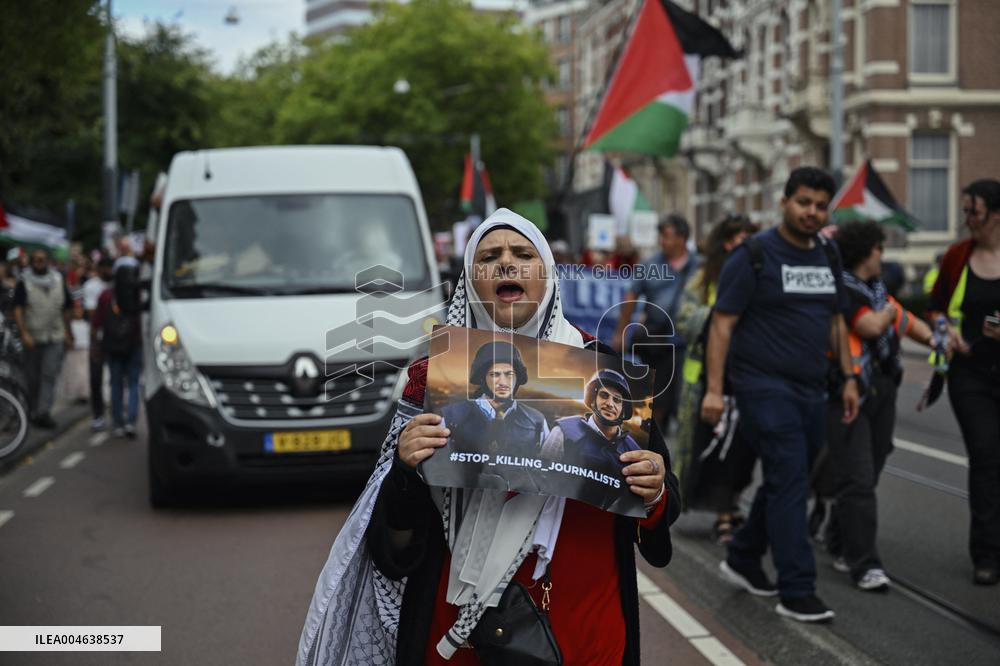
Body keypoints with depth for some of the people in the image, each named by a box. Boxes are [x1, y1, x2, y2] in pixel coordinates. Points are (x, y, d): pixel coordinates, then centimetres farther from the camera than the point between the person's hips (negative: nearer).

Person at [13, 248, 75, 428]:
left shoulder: (59, 281, 8)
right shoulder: (24, 283, 0)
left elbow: (67, 310, 15)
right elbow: (17, 310, -8)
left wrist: (68, 334, 13)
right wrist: (24, 333, -20)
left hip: (55, 338, 1)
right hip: (32, 338, -1)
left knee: (50, 375, -9)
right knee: (33, 378, 6)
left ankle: (44, 412, -13)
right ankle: (34, 410, 21)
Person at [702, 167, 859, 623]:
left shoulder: (828, 258, 13)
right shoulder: (754, 256, -8)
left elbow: (836, 321, 21)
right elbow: (722, 323, -10)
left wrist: (849, 378, 15)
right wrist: (714, 389, -16)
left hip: (810, 389, 7)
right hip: (765, 386, -7)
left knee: (784, 482, 14)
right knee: (790, 483, -11)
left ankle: (742, 559, 33)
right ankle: (796, 593, -8)